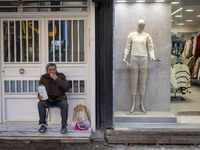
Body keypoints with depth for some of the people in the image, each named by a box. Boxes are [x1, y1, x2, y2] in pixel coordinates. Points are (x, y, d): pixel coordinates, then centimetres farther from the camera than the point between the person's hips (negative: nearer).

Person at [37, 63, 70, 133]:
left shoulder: (61, 76, 2)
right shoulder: (43, 78, 5)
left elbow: (67, 88, -10)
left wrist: (57, 79, -19)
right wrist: (40, 96, -18)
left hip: (59, 98, -1)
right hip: (48, 99, 1)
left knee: (64, 104, -33)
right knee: (40, 103, -28)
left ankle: (64, 125, -24)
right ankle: (43, 124, -17)